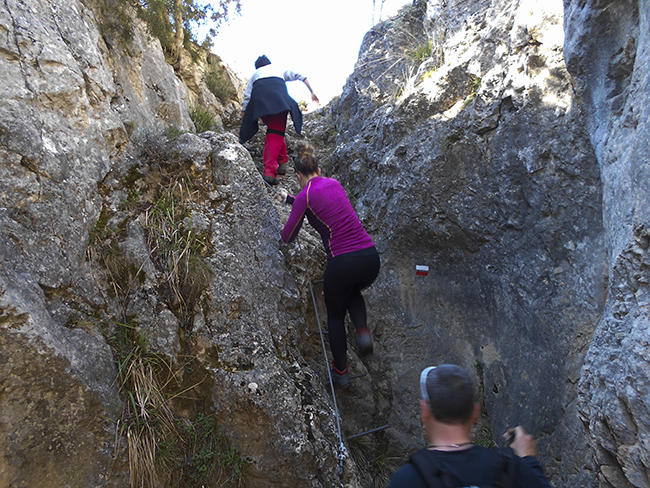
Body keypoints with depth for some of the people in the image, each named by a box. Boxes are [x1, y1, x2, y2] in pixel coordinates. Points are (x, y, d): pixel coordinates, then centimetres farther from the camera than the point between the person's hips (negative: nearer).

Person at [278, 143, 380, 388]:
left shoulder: (304, 197, -2)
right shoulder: (334, 183, 16)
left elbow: (288, 237, 6)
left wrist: (285, 230, 29)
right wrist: (290, 199, 48)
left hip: (342, 263, -5)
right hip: (371, 257, 5)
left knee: (335, 315, 22)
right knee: (353, 292, 38)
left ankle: (341, 372, 31)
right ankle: (363, 332, 14)